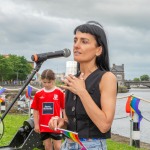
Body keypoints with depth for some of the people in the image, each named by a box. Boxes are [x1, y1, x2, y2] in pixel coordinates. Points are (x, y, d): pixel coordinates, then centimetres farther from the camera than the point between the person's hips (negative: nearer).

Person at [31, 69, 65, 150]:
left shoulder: (59, 92, -6)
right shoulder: (38, 94, 1)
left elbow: (64, 109, -1)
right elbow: (35, 110, 6)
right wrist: (36, 124, 3)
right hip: (43, 126, 3)